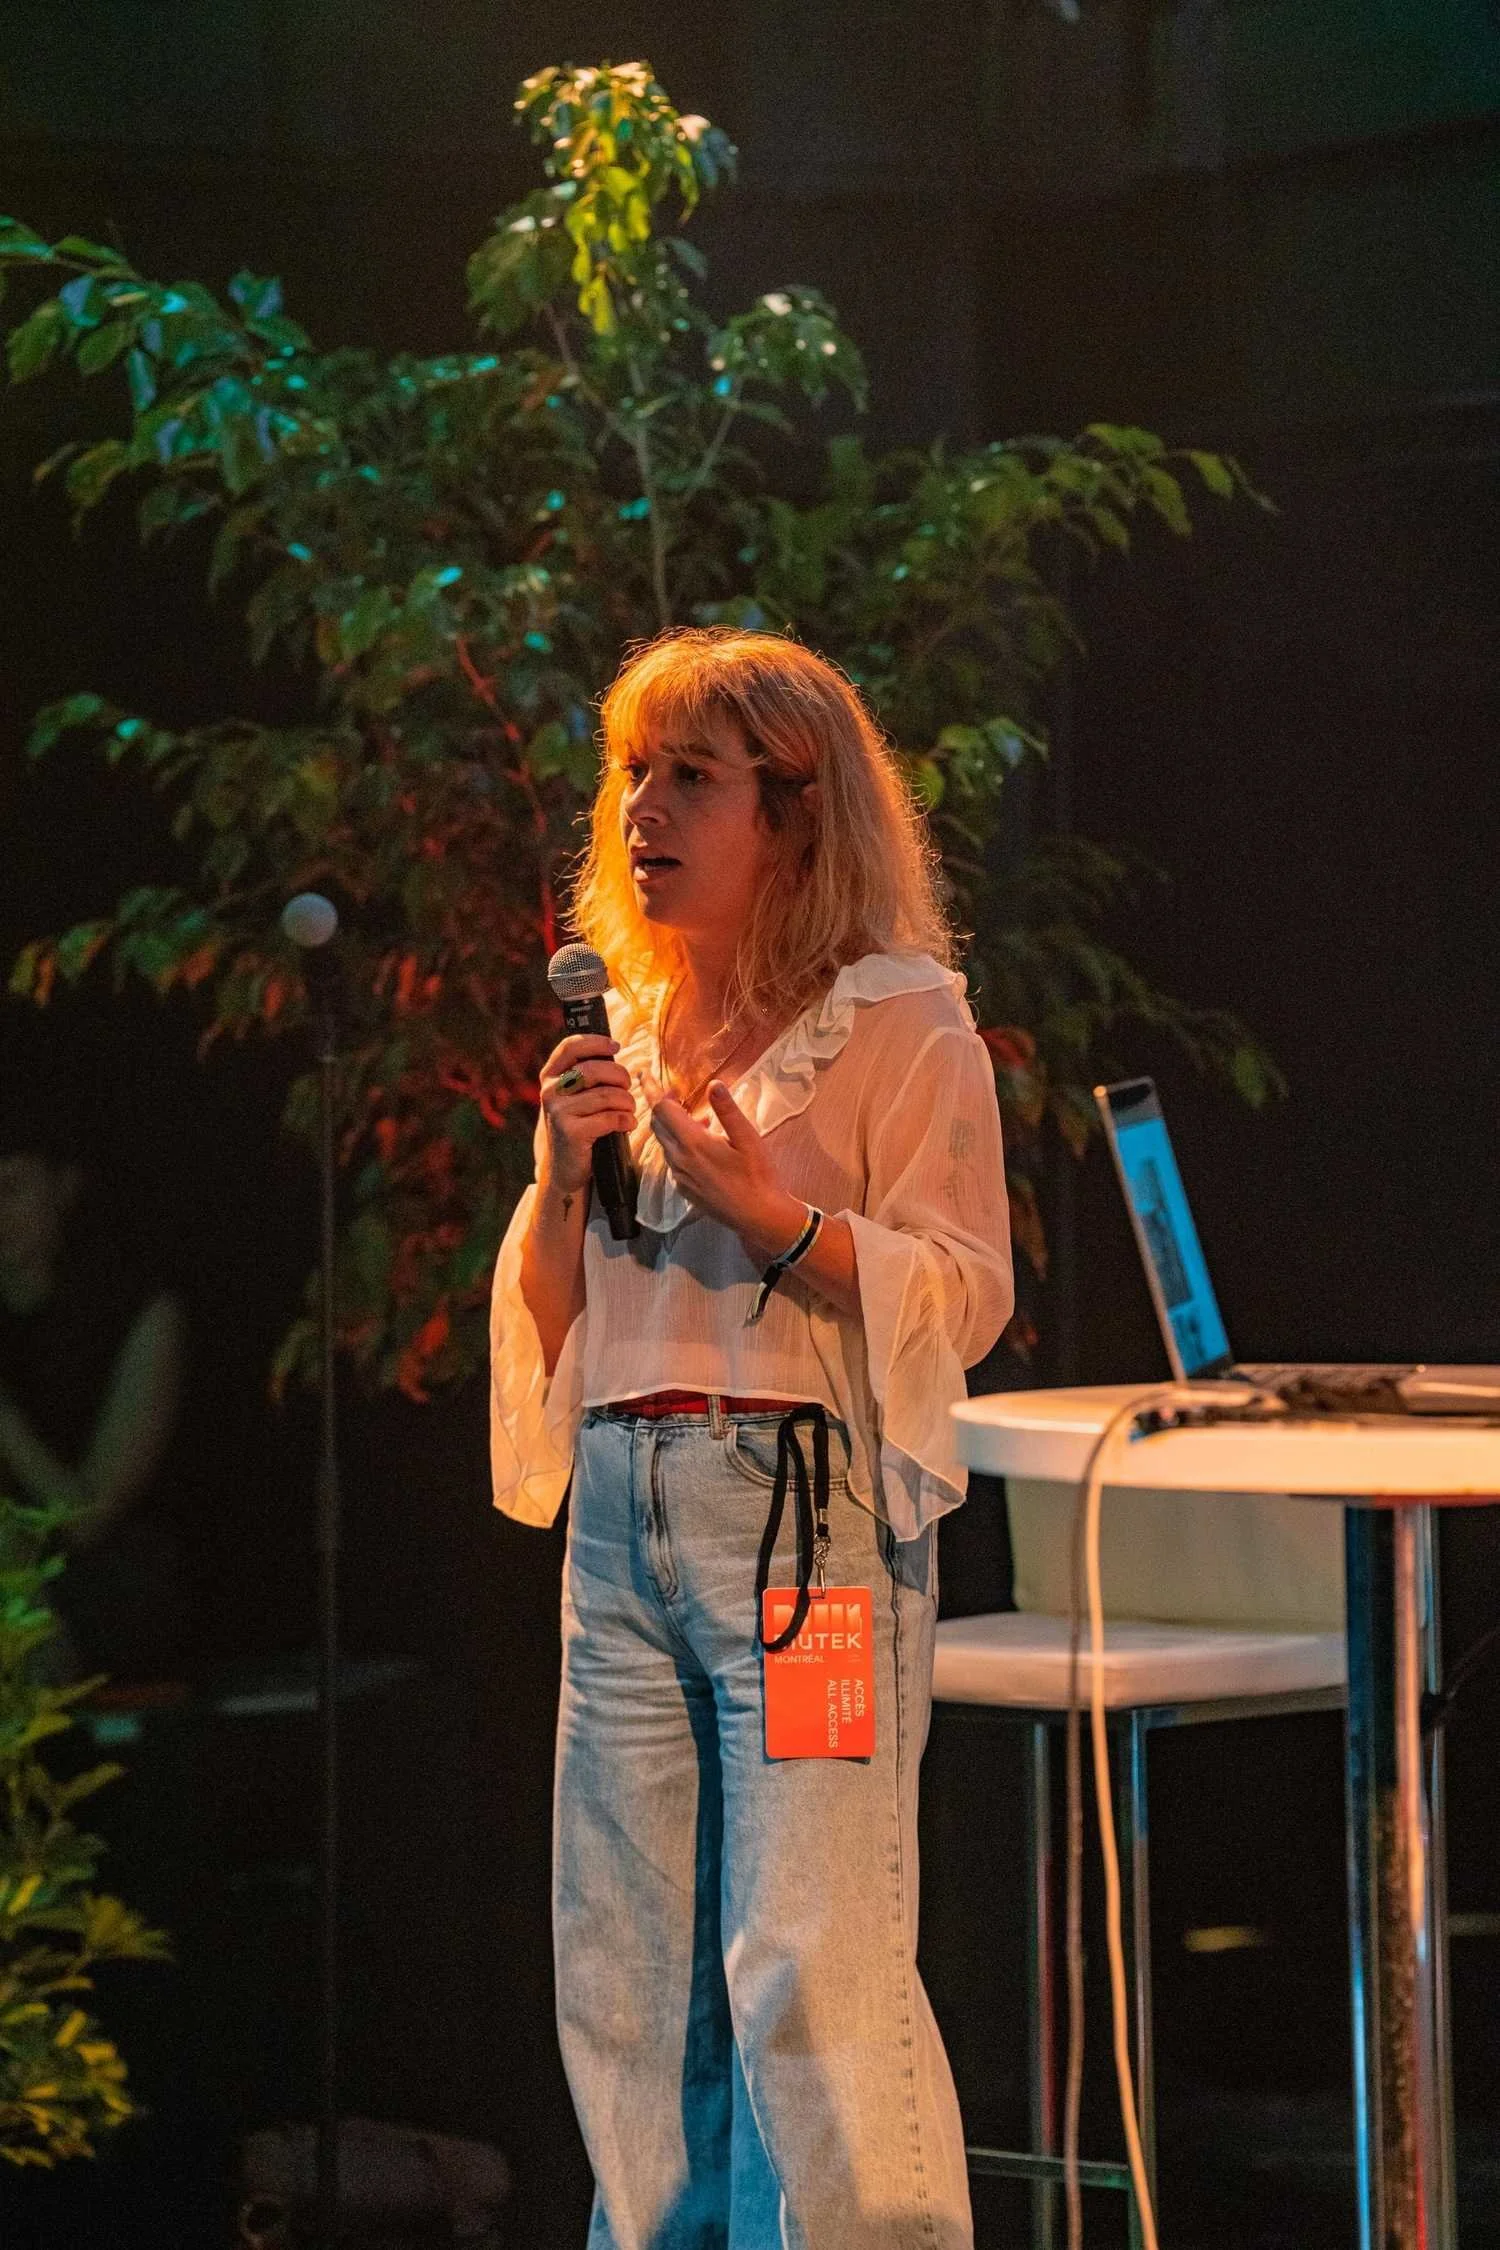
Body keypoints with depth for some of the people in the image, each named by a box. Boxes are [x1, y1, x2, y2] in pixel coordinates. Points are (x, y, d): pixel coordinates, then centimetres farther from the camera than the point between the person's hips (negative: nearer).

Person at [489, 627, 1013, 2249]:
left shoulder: (899, 1023, -1)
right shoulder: (628, 1035, 17)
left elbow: (965, 1298, -7)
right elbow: (551, 1323, 18)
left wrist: (768, 1210, -17)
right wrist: (563, 1181, 0)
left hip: (810, 1514, -7)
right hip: (624, 1520, 7)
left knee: (809, 1965, -12)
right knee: (624, 1965, 7)